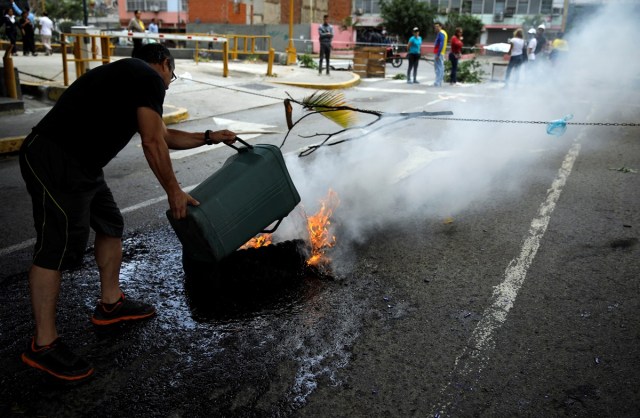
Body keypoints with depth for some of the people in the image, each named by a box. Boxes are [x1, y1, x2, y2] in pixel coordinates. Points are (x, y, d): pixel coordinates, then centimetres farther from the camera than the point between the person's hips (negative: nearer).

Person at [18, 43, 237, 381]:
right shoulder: (150, 78, -6)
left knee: (110, 225, 18)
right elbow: (152, 144, -11)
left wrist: (211, 137, 36)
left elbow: (165, 135, 31)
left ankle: (111, 304, 31)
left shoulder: (129, 76, 24)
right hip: (55, 162, -11)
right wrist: (173, 191, -2)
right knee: (59, 246, -7)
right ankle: (43, 345, 3)